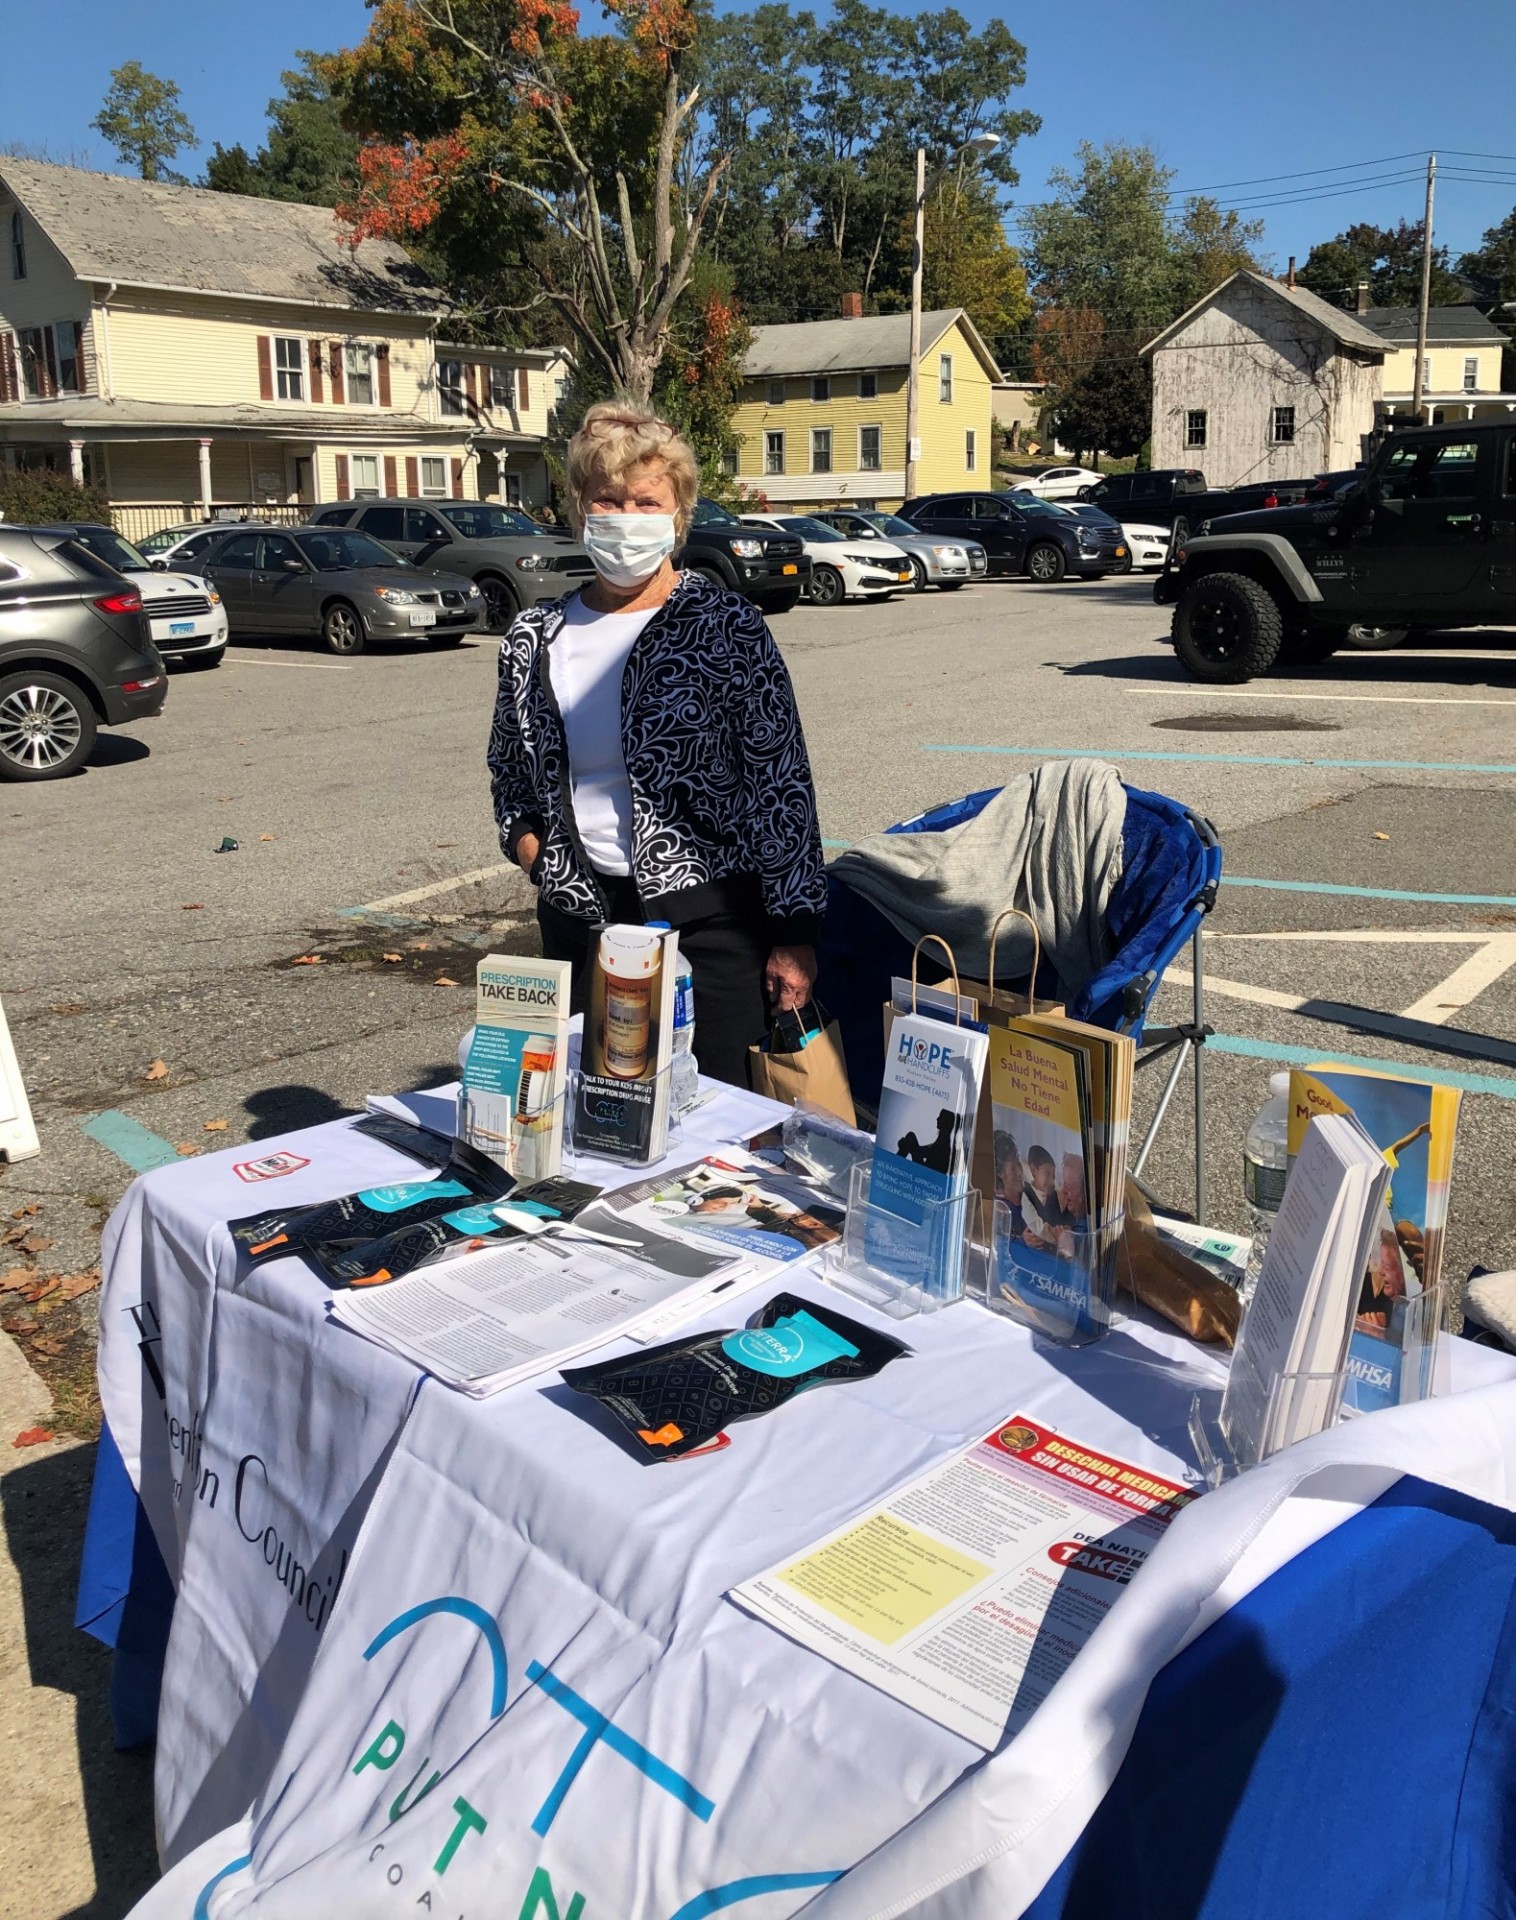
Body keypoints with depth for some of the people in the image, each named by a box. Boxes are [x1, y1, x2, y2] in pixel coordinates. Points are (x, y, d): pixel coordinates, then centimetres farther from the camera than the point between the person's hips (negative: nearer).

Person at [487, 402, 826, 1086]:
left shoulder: (724, 626, -6)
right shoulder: (533, 637, 6)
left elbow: (783, 783, -7)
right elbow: (509, 771, 21)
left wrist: (794, 936, -10)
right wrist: (530, 848, 3)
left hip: (706, 917, -4)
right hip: (578, 920, 4)